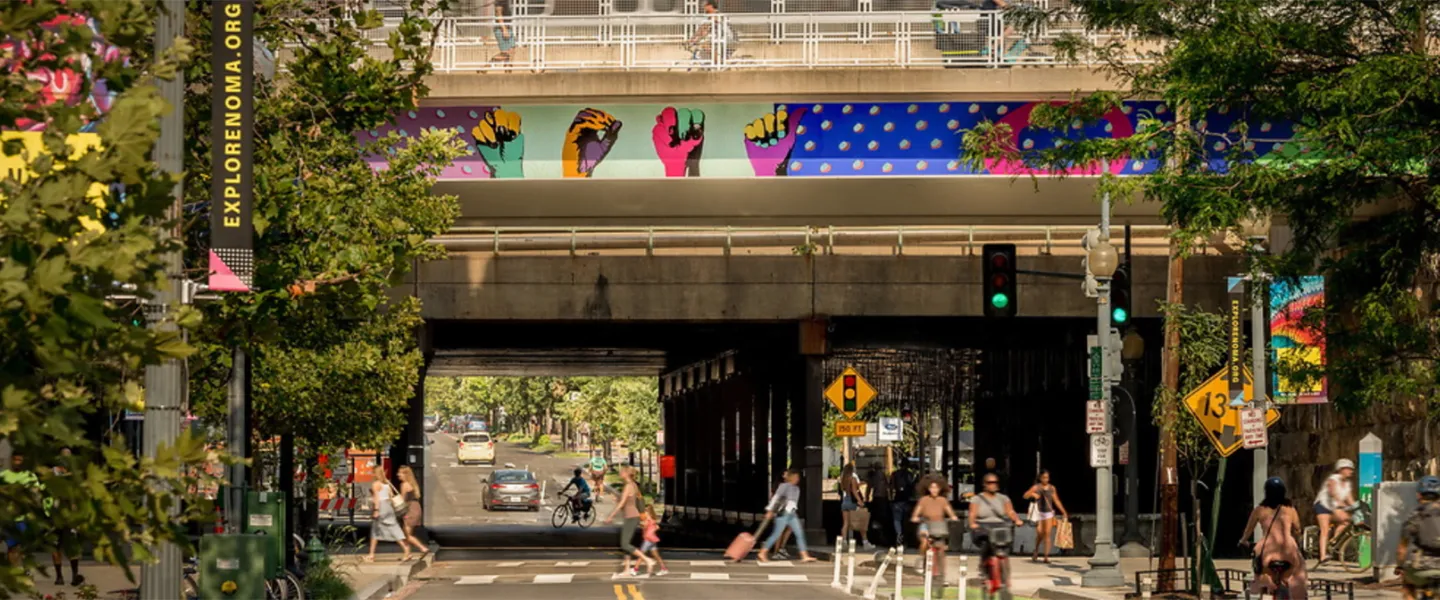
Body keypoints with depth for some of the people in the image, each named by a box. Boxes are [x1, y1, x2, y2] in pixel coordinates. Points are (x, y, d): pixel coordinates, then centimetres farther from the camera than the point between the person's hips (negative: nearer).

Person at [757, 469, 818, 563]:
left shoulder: (796, 489, 16)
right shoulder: (784, 486, -8)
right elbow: (775, 498, -11)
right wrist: (770, 511, -14)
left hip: (792, 514, 8)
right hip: (783, 513, -8)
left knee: (800, 533, 0)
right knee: (776, 534, -6)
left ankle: (804, 556, -1)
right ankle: (762, 554, 1)